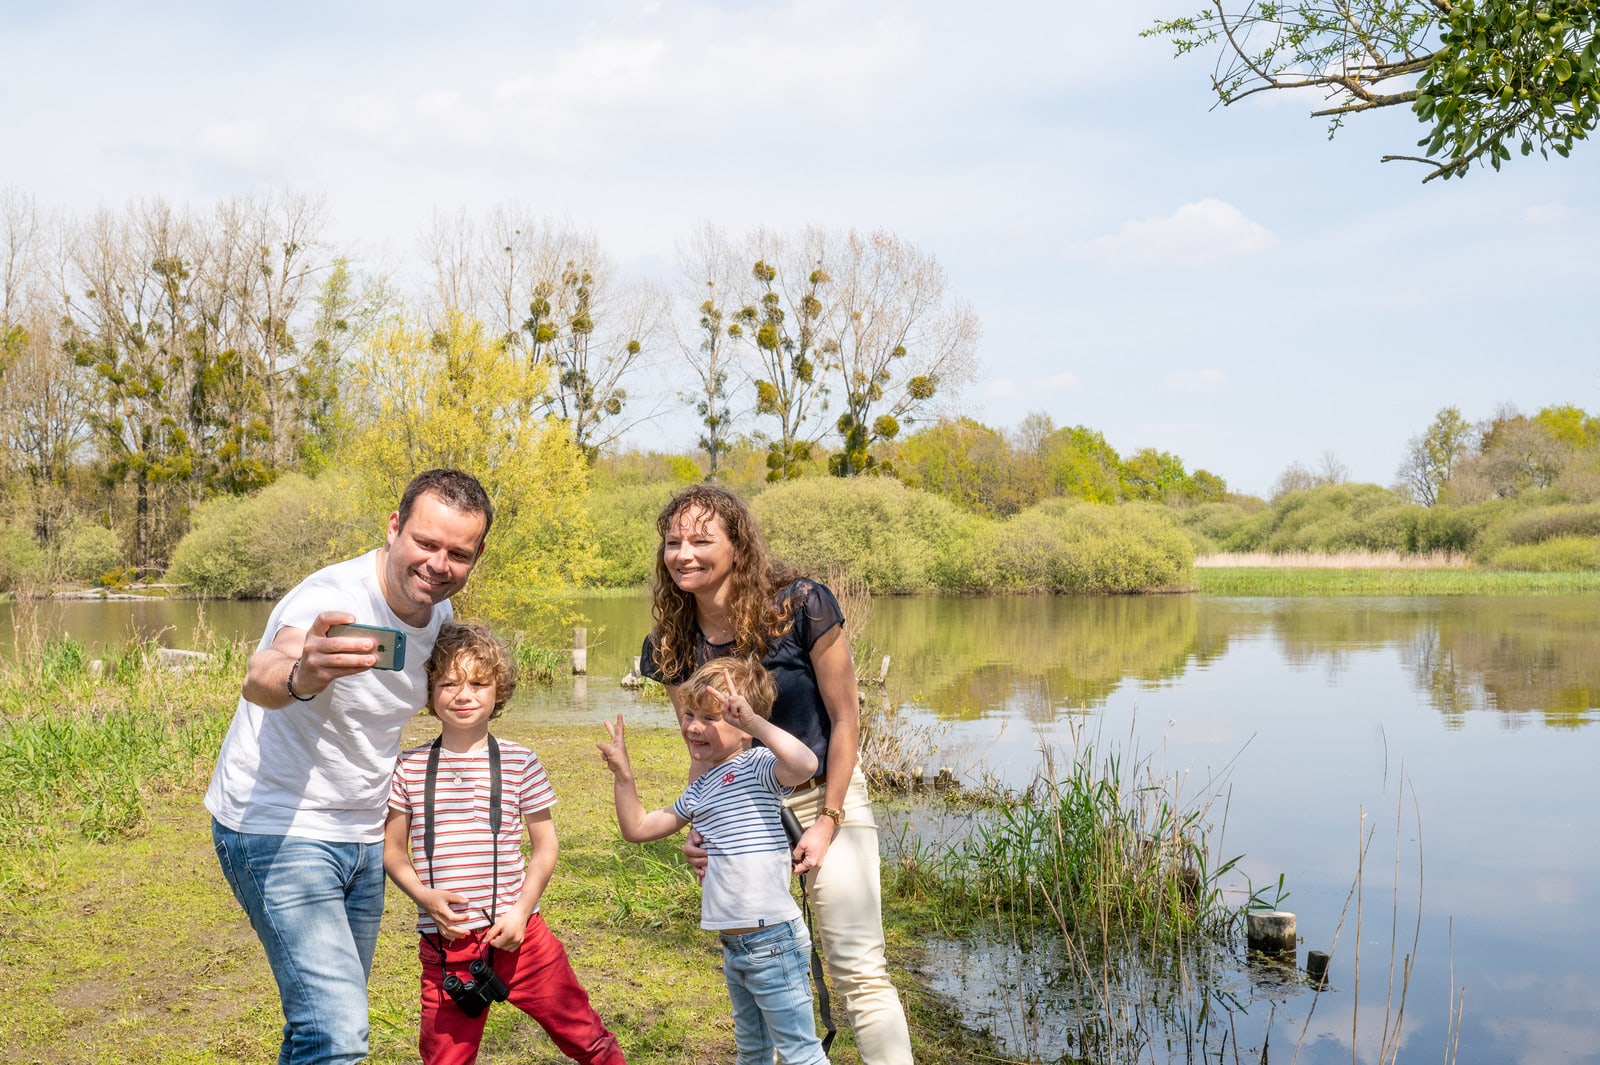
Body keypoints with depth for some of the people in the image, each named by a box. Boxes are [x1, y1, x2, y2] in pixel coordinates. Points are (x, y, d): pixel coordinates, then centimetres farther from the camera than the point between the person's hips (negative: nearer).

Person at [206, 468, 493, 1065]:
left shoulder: (437, 610, -1)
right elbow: (259, 681, -47)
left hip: (361, 836, 8)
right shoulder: (333, 600, -26)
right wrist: (298, 675, -70)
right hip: (279, 831, -8)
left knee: (331, 1016, 17)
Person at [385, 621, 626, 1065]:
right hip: (445, 944, 1)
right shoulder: (410, 768, 0)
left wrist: (521, 911, -8)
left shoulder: (520, 763, -1)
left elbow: (544, 846, 4)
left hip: (516, 933, -1)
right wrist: (425, 897, -10)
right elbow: (392, 849, 6)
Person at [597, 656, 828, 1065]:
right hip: (734, 946, 9)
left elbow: (805, 763, -36)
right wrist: (622, 774, 9)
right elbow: (638, 828, 20)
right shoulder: (699, 790, 12)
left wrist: (755, 722, -35)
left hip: (773, 941, -9)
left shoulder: (758, 767, -13)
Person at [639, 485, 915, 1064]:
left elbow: (844, 717, -12)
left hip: (825, 797, -4)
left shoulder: (801, 605, -19)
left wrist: (828, 822, -12)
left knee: (858, 970, -9)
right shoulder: (672, 645, -6)